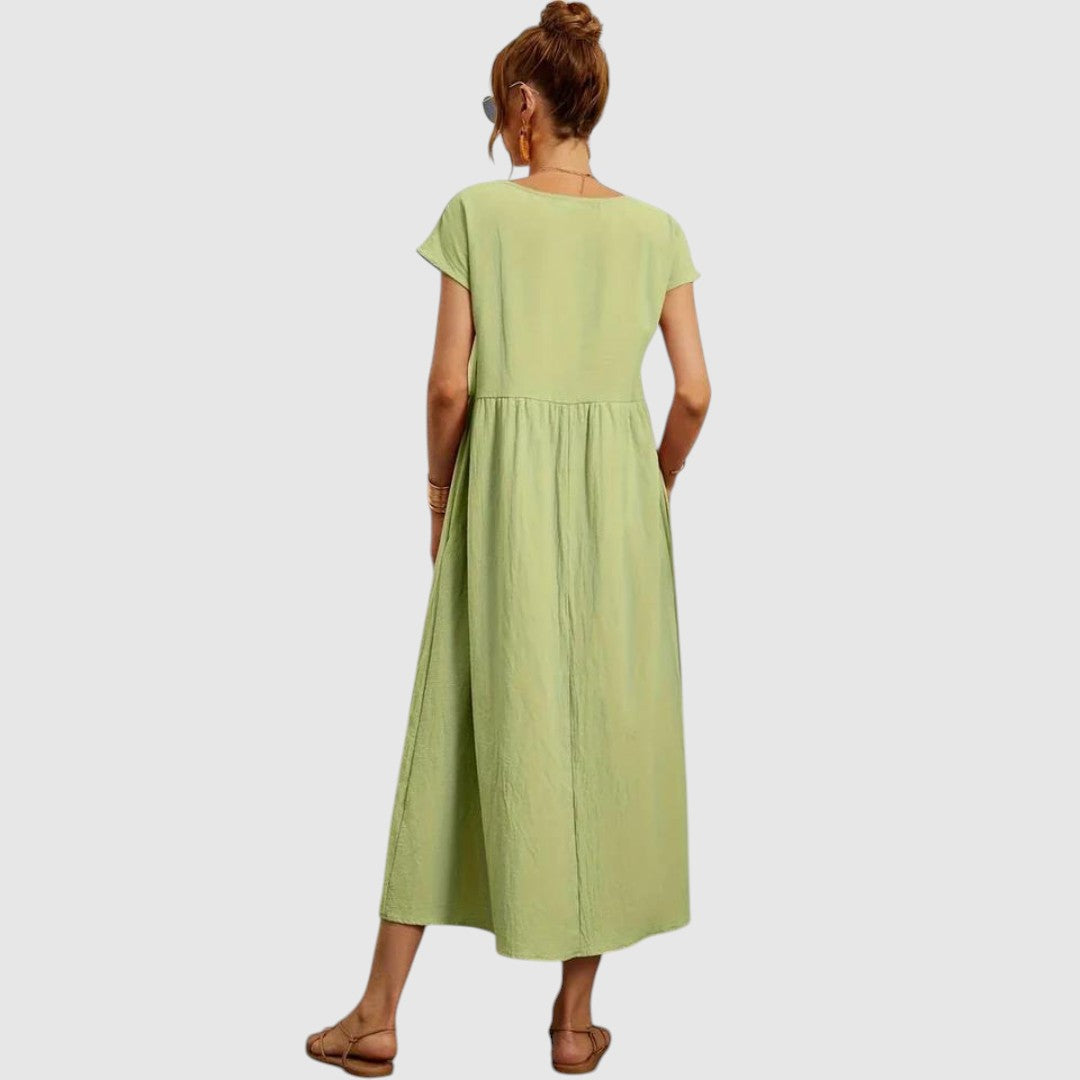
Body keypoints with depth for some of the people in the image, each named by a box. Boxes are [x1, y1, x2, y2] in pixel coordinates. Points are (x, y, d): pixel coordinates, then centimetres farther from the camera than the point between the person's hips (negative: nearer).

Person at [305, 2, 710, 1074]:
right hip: (617, 494, 2)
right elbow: (694, 392, -1)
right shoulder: (655, 231, 2)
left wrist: (440, 491, 8)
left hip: (504, 486, -1)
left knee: (466, 726, 6)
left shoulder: (478, 211, -5)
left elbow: (449, 383, -8)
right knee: (608, 729, 10)